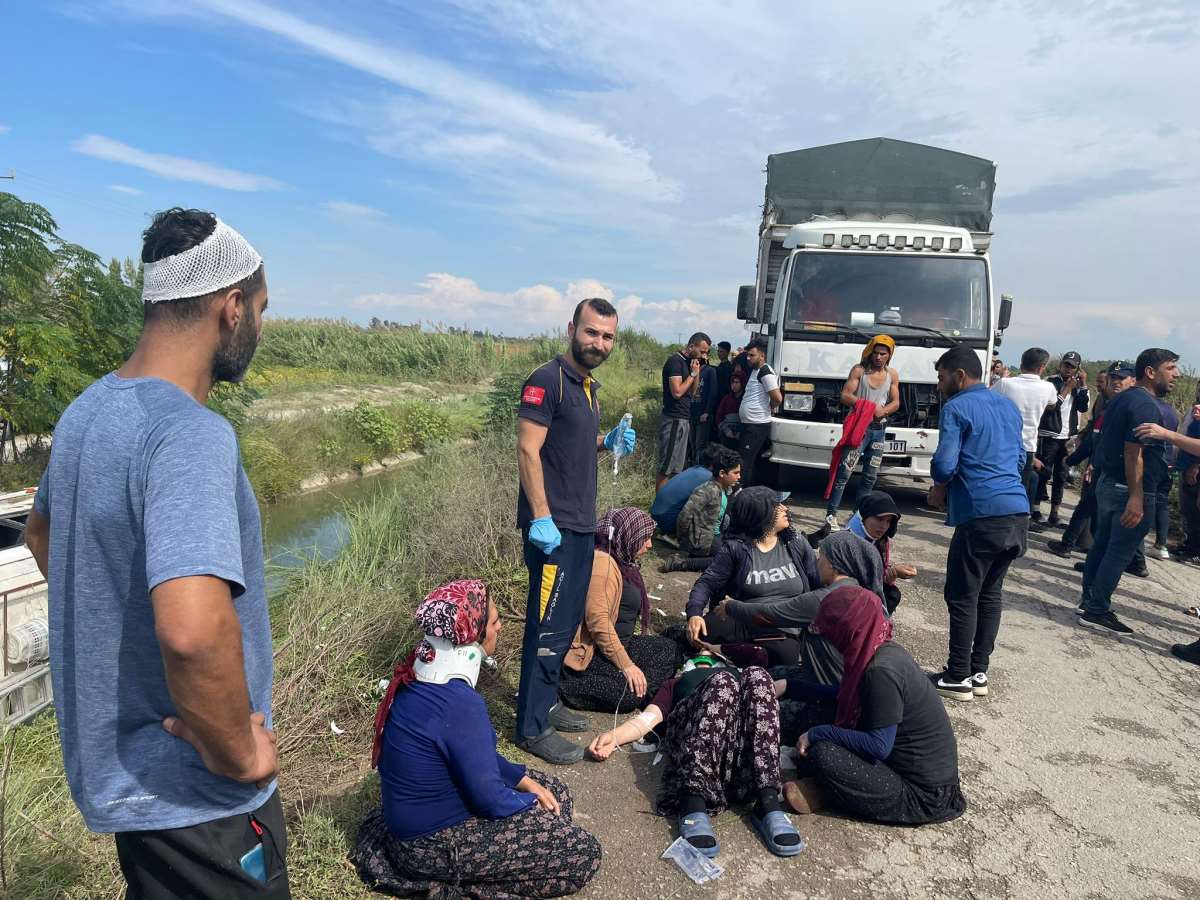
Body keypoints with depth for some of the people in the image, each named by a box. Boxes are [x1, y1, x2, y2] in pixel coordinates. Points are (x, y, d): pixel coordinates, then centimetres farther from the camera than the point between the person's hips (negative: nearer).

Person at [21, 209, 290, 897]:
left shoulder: (86, 411, 1)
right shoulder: (192, 435, -29)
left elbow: (42, 532, 20)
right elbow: (193, 628, -42)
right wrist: (240, 755, -25)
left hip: (112, 760, 8)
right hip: (192, 792, -8)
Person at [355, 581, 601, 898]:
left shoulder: (421, 676, -3)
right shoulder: (459, 704, -32)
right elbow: (490, 799, -22)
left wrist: (525, 779, 6)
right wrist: (533, 804, -3)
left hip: (418, 816, 9)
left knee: (557, 792, 16)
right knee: (583, 853, -7)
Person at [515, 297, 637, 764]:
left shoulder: (589, 386, 14)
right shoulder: (548, 380, -13)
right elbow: (527, 450, -18)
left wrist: (607, 442, 5)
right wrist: (541, 518, -22)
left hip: (581, 524, 9)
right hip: (553, 526, -9)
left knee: (568, 620, 17)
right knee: (548, 625, -3)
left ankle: (546, 703, 31)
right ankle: (532, 727, 10)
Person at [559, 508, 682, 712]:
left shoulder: (623, 562, 14)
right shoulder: (602, 563, -20)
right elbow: (597, 620, -27)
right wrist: (626, 665, -25)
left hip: (616, 643, 11)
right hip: (588, 653, -11)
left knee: (669, 650, 8)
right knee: (630, 695, -28)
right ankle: (559, 689, -18)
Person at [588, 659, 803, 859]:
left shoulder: (737, 674, 42)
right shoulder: (676, 684, 38)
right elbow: (648, 717, 19)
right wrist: (613, 737, 2)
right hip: (690, 730, -1)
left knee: (756, 676, -27)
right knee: (722, 682, -31)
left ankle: (767, 801, -39)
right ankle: (693, 802, -45)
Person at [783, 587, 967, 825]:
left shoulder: (881, 671, -26)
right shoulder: (886, 651, 3)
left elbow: (878, 745, -24)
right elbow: (843, 697, 18)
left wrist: (817, 734, -17)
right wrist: (790, 686, 18)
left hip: (922, 796, -10)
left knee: (822, 754, -23)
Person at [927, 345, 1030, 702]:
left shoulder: (956, 408, -6)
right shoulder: (1008, 406, 19)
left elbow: (944, 464, -15)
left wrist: (939, 486, 7)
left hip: (982, 515, -8)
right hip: (1018, 512, 8)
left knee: (963, 597, 1)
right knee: (991, 593, 15)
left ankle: (958, 678, 7)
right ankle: (979, 673, 21)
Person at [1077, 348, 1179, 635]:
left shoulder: (1121, 399, 12)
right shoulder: (1146, 405, -18)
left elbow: (1107, 441, 19)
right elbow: (1133, 453, -25)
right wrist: (1136, 498, -27)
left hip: (1107, 482, 10)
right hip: (1129, 490, -10)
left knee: (1102, 544, 17)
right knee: (1119, 553, -2)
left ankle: (1089, 599, 27)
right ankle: (1097, 611, 4)